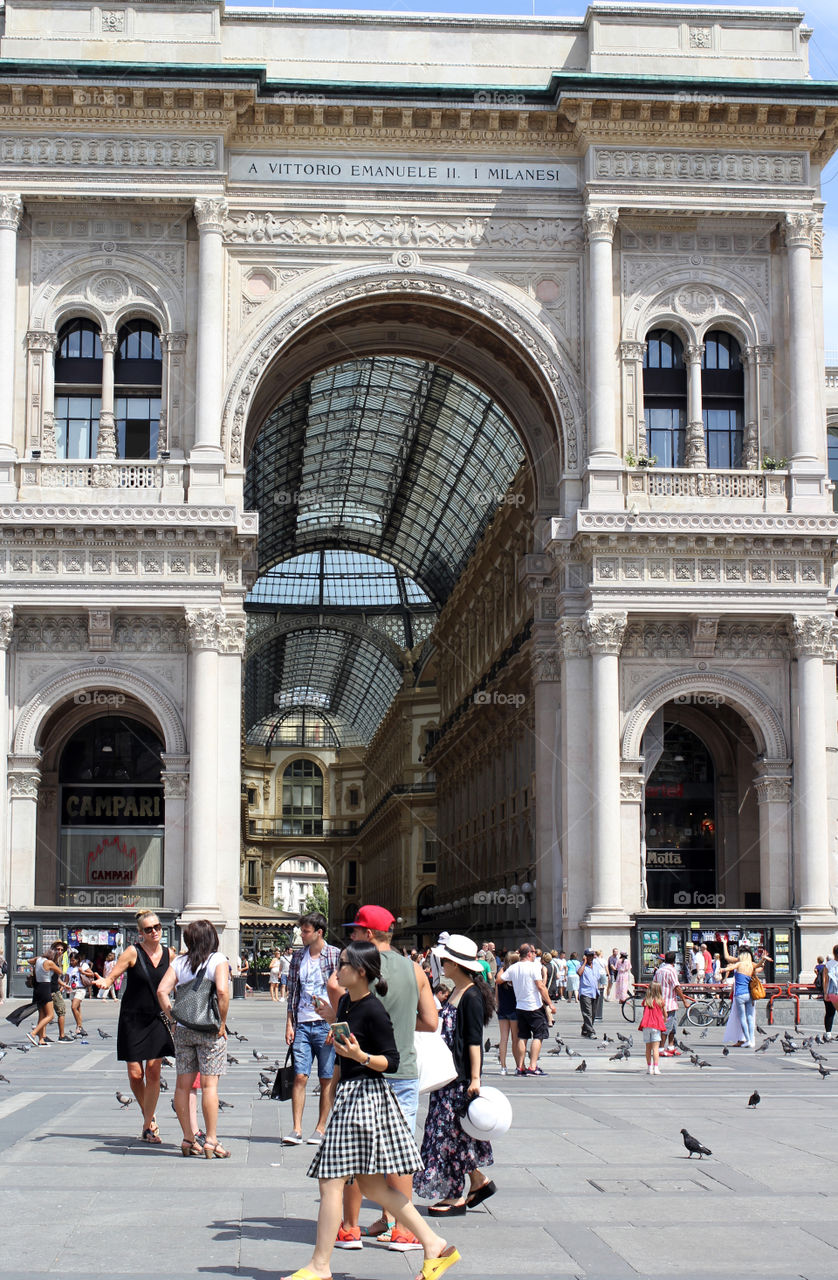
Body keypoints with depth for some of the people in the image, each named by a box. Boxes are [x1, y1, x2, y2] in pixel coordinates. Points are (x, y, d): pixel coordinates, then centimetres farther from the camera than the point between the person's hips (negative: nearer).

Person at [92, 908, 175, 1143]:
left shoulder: (169, 954, 3)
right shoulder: (133, 952, -8)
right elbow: (111, 976, -9)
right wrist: (103, 982, -29)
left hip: (157, 1020, 2)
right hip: (132, 1019, -2)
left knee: (153, 1071, -6)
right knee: (135, 1074, -1)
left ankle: (148, 1128, 3)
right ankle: (148, 1115, 25)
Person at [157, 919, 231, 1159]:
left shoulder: (178, 962, 6)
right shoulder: (218, 960, -4)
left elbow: (162, 990, -2)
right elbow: (222, 990, -19)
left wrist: (173, 1020, 4)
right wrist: (222, 1023, -10)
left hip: (182, 1030, 3)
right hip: (209, 1030, -3)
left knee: (183, 1085, 9)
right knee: (209, 1084, -2)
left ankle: (189, 1139, 13)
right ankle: (211, 1141, -3)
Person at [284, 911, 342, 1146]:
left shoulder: (336, 956, -3)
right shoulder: (298, 957, 11)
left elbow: (341, 992, -4)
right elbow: (293, 992, 14)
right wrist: (289, 1024, 7)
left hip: (326, 1026, -4)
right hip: (302, 1025, 4)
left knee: (327, 1079, 4)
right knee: (300, 1076, -2)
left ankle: (320, 1129, 11)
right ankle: (296, 1129, -1)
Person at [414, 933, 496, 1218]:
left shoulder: (472, 996, -16)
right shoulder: (457, 993, 12)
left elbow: (475, 1041, -19)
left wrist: (475, 1078, -21)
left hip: (462, 1076, -9)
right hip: (449, 1074, 9)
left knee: (450, 1131, -4)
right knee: (451, 1131, 12)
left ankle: (456, 1197, 4)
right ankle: (479, 1182, 22)